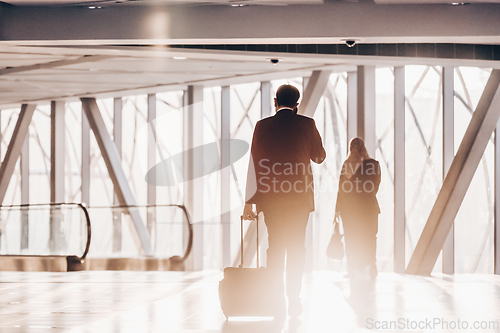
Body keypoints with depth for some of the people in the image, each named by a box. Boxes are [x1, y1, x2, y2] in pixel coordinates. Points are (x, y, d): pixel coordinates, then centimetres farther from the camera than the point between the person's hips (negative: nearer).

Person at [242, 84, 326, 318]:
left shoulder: (263, 126, -1)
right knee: (296, 248, 5)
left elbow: (254, 164, -1)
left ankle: (277, 300, 5)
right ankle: (294, 300, -1)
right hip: (300, 195, 0)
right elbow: (319, 156, 9)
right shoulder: (306, 124, -2)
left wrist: (250, 201, 3)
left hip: (271, 195, 0)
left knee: (275, 247, 8)